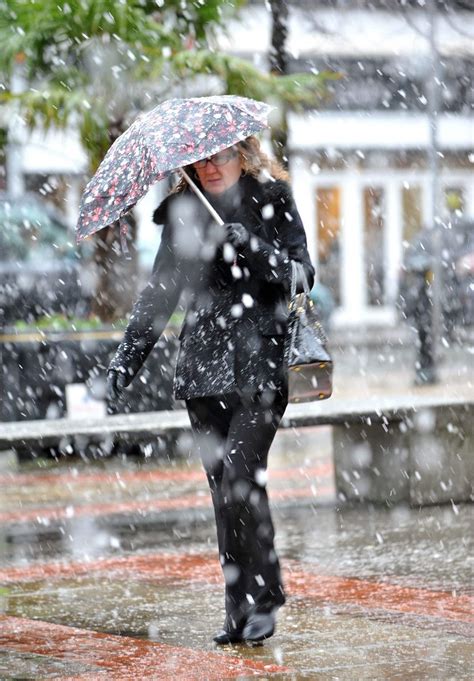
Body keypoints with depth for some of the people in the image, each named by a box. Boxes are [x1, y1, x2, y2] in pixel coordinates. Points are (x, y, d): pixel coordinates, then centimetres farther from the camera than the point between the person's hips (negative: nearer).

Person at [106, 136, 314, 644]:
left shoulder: (272, 202, 3)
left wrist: (254, 248, -19)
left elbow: (302, 274, -3)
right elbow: (160, 292, 14)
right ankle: (242, 608, 9)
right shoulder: (184, 213, 11)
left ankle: (262, 597, -6)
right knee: (223, 488, 3)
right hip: (206, 369, 4)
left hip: (262, 362, -4)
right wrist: (127, 355, 7)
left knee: (239, 472, -17)